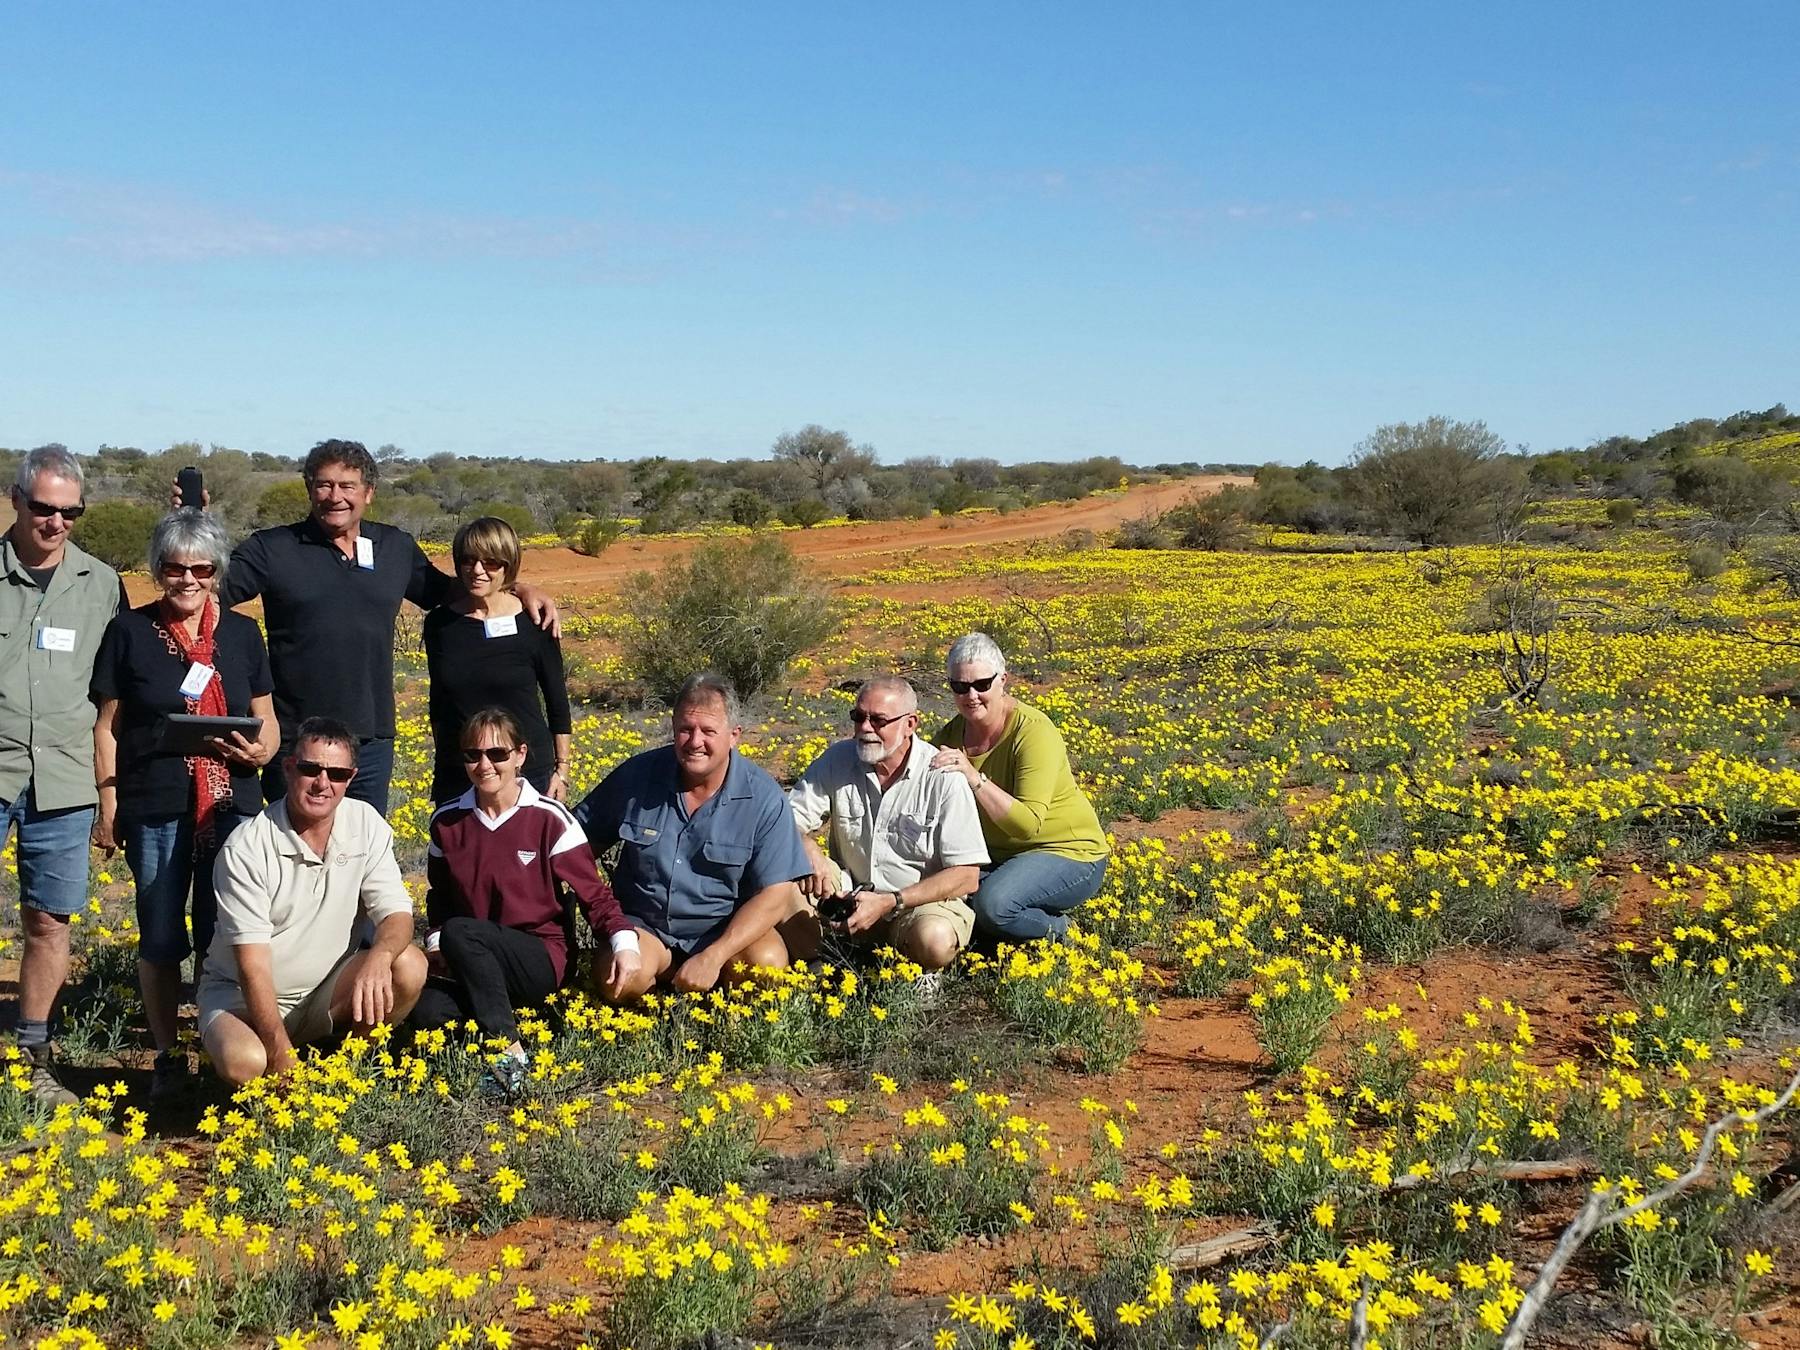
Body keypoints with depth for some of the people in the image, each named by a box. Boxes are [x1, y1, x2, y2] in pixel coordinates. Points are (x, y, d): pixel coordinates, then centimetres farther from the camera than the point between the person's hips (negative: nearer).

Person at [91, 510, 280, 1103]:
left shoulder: (241, 632, 7)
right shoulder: (130, 630, 1)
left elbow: (267, 718, 13)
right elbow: (107, 727, 4)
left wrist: (262, 750, -9)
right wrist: (108, 805, -2)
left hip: (231, 806, 1)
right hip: (155, 809, -1)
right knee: (160, 938, 6)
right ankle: (167, 1057, 18)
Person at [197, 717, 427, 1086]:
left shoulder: (367, 825, -6)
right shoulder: (246, 848, -19)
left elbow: (396, 913, -10)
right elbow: (253, 963, -22)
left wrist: (378, 957, -36)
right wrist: (281, 1054, -31)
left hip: (326, 989, 4)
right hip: (242, 994, -4)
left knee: (410, 966, -24)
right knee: (243, 1062, -36)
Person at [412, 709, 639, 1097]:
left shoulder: (549, 819, -7)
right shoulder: (446, 822, 5)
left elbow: (593, 893, -6)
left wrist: (624, 941, -23)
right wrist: (435, 941, -1)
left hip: (541, 960, -3)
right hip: (473, 964, 3)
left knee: (459, 932, -34)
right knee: (425, 1011, -30)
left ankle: (509, 1051, -27)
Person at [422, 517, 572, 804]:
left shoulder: (533, 625, -4)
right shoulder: (439, 624, 3)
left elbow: (557, 702, 3)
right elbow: (438, 704, 13)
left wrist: (561, 769, 3)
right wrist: (440, 767, 15)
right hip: (456, 775, 2)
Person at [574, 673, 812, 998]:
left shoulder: (764, 797, -11)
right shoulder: (636, 775, -5)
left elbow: (774, 895, -13)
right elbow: (579, 843, 9)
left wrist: (713, 957, -23)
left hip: (726, 927, 0)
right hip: (644, 925, 1)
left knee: (768, 962, -31)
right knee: (620, 980, -31)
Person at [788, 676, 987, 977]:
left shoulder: (943, 777, -14)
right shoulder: (838, 759, -2)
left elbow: (967, 876, -15)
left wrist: (889, 903, -22)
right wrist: (809, 850, -27)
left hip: (924, 901, -3)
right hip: (851, 895, 3)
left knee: (934, 940, -38)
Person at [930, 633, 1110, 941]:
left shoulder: (1034, 732, -21)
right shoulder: (952, 734, -2)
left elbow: (1028, 824, -29)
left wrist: (974, 778, -37)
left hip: (1067, 854, -7)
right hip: (998, 855, 7)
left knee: (992, 902, -33)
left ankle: (1053, 926, -1)